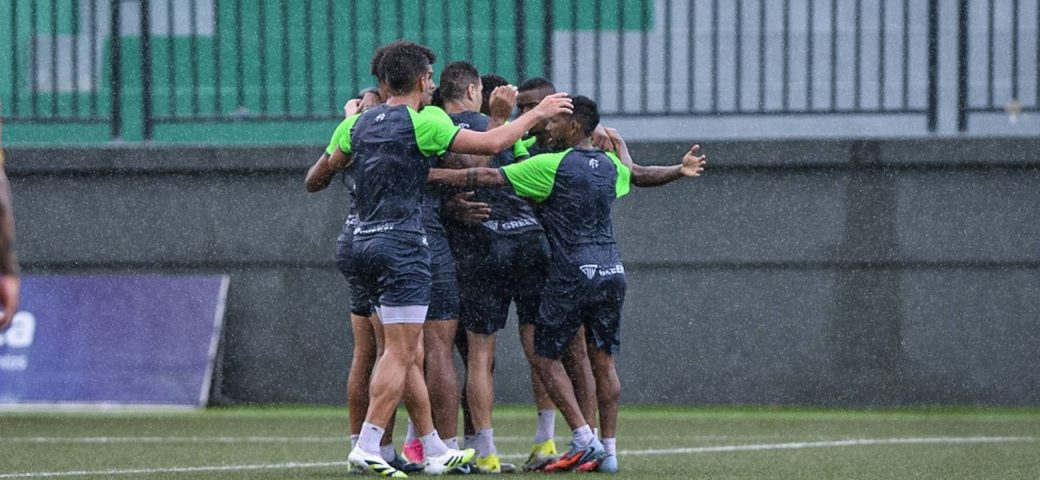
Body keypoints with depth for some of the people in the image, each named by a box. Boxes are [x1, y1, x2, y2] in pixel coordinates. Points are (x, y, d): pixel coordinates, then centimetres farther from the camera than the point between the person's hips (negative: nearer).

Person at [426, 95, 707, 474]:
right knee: (603, 360, 9)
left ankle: (584, 440, -6)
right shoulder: (609, 165, 10)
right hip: (611, 270, 7)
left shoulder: (552, 166, -9)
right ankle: (608, 451, 7)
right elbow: (640, 175, 31)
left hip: (573, 275, -7)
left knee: (546, 357, 3)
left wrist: (430, 175, -9)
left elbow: (489, 177, -12)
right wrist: (679, 170, 48)